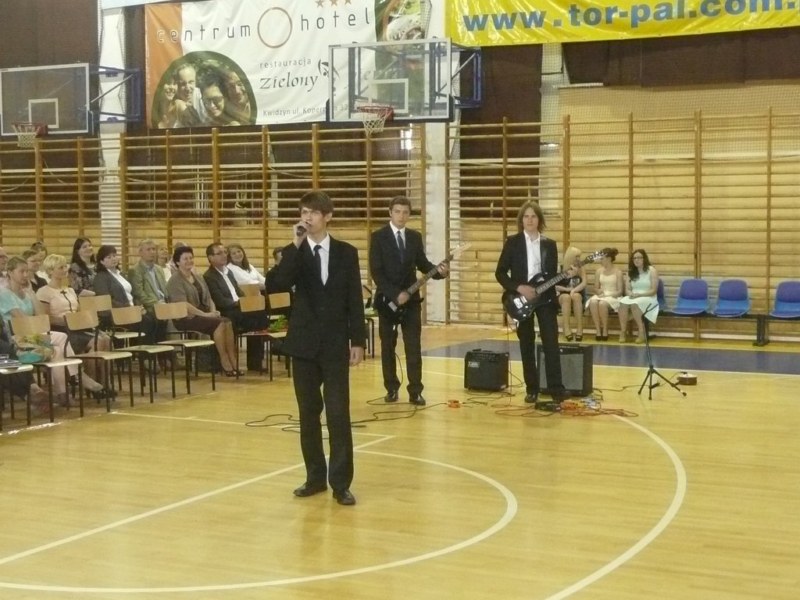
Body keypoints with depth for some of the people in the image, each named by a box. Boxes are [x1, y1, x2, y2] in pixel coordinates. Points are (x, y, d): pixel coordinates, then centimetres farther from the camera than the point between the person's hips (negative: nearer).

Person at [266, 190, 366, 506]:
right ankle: (315, 477, 19)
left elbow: (354, 299, 3)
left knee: (338, 414, -4)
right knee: (308, 413, 7)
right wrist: (295, 247, -20)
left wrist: (358, 341, -2)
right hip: (304, 342, 1)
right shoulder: (294, 252, 2)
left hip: (335, 343, -1)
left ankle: (341, 483, 2)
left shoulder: (346, 253, 2)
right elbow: (275, 285, -16)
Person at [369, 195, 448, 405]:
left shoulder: (415, 237, 8)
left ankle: (415, 391, 0)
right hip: (387, 299, -3)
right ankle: (392, 389, 16)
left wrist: (438, 270, -14)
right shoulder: (378, 237, -6)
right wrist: (395, 294, -19)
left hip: (411, 299, 3)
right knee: (388, 347, 6)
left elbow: (422, 264, 8)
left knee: (413, 347, -1)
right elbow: (376, 271, -12)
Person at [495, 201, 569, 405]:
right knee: (527, 346, 4)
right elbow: (500, 273, -2)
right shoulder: (513, 242, 0)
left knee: (551, 343, -8)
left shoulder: (549, 244, 7)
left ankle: (556, 388, -8)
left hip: (545, 299, 1)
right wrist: (519, 288, -13)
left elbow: (553, 276, 9)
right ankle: (532, 389, 13)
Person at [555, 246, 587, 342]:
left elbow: (584, 283, -10)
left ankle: (579, 329, -38)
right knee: (566, 297, -36)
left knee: (576, 296, -35)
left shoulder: (581, 268, 6)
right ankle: (566, 329, -43)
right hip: (562, 295, -1)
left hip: (578, 295, 1)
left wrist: (574, 290, -28)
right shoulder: (560, 268, 0)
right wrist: (567, 289, -18)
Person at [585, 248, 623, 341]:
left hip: (613, 297, -4)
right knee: (593, 302, -34)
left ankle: (605, 330, -23)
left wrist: (608, 294, -18)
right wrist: (598, 291, -11)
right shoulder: (599, 271, 10)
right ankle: (598, 330, -32)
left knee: (602, 303, -38)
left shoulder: (617, 272, -2)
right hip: (600, 296, 4)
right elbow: (596, 288, 13)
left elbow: (619, 291, -4)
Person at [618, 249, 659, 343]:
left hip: (648, 298, -4)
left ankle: (641, 331, -27)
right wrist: (631, 294, -15)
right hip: (633, 297, 4)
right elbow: (627, 289, 8)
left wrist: (639, 294, -19)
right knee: (623, 302, -31)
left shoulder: (652, 271, -2)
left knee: (634, 303, -37)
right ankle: (623, 332, -31)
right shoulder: (630, 272, 12)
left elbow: (653, 291, -8)